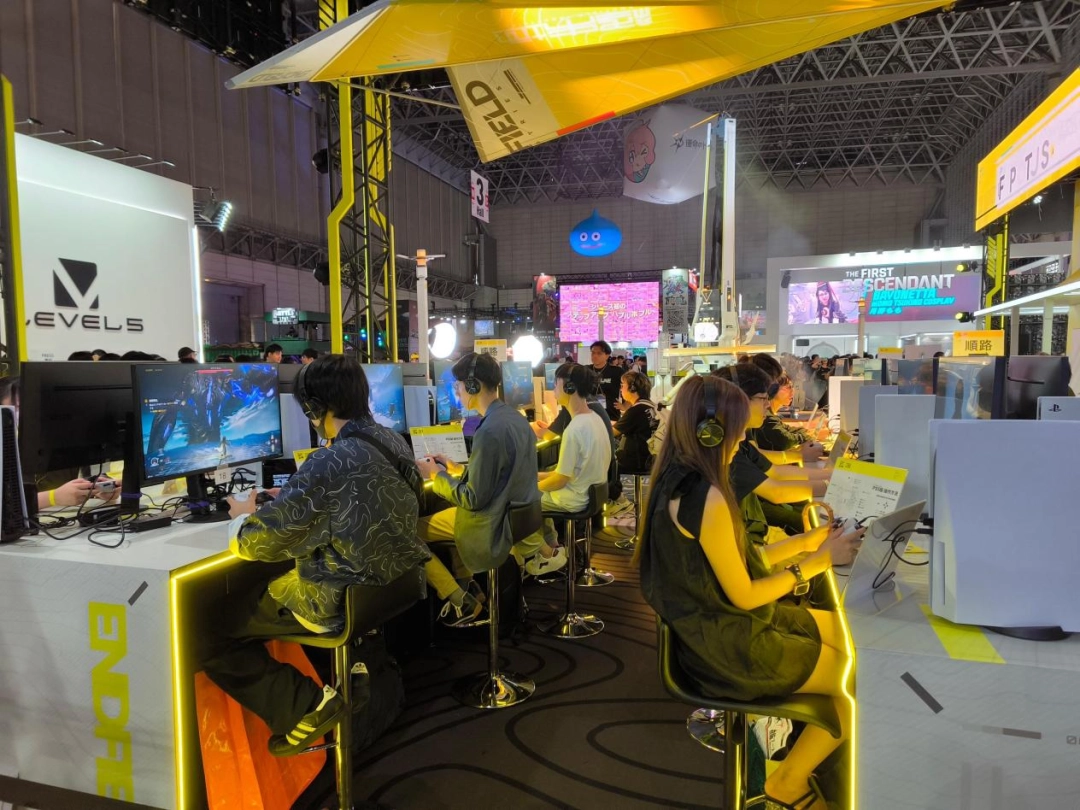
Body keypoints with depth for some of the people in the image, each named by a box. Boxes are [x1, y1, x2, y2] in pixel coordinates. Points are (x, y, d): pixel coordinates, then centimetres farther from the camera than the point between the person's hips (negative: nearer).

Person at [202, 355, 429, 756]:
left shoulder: (329, 465, -27)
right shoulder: (394, 443, -2)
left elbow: (251, 543, -18)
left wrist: (243, 516, 3)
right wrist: (293, 497, 16)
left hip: (340, 600, -8)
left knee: (212, 632, 6)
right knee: (254, 591, 30)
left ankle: (306, 708, 1)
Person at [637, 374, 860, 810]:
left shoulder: (678, 480, 2)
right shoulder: (707, 497, -27)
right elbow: (743, 595, -20)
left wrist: (805, 541, 8)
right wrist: (817, 562, -11)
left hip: (712, 626, 9)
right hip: (729, 644, -9)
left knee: (850, 635, 17)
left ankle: (812, 744, 30)